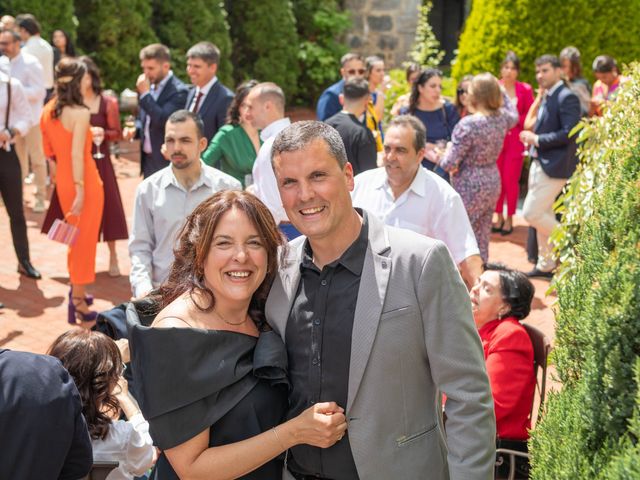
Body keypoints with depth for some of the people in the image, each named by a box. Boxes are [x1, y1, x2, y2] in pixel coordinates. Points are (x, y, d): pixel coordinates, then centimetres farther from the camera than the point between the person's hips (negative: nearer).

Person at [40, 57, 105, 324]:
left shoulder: (48, 111, 6)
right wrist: (80, 189, -23)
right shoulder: (80, 112, -17)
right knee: (85, 240, 2)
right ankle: (79, 305, 8)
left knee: (76, 236, 23)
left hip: (63, 181, 7)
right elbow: (77, 154, -23)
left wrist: (57, 177, 16)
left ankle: (76, 290, 37)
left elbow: (49, 152, 9)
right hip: (84, 181, -7)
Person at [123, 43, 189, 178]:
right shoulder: (150, 87, 9)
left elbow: (164, 120, -26)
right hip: (148, 159, 8)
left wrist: (145, 94, -21)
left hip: (166, 161, -8)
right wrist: (135, 130, 0)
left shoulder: (178, 91, -15)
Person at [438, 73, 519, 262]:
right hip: (492, 183, 7)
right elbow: (514, 115, 26)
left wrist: (441, 158, 0)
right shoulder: (502, 118, -2)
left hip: (469, 187, -7)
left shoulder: (468, 125, -22)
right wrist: (501, 92, 27)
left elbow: (450, 163, -20)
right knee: (482, 237, 17)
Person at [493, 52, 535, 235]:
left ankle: (509, 219, 9)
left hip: (515, 139, -1)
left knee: (511, 180, -3)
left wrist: (514, 120, -10)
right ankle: (499, 216, 16)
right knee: (497, 179, 1)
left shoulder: (525, 89, 2)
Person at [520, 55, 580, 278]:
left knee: (532, 213, -10)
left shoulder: (567, 97, -14)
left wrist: (537, 139, -18)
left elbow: (569, 133, -22)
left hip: (554, 167, -9)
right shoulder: (546, 97, 12)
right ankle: (545, 265, 23)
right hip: (539, 163, 9)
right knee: (543, 216, 13)